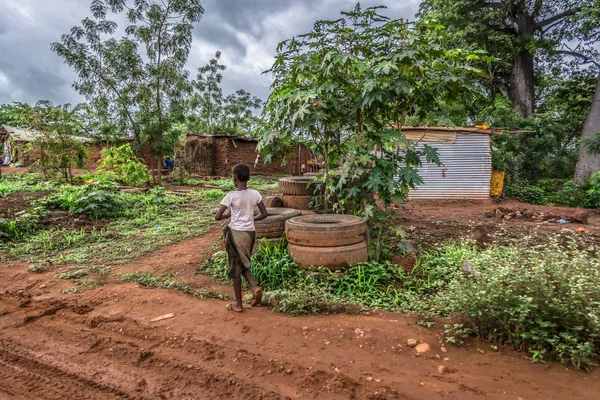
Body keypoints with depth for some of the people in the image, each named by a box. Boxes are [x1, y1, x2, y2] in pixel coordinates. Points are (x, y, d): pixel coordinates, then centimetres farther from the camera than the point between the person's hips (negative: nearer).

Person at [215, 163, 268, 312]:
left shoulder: (231, 195, -14)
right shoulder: (255, 194, -2)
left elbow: (217, 216, -14)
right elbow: (264, 214, 3)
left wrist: (226, 216, 7)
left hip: (236, 233, -4)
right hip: (250, 233, 5)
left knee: (235, 268, 8)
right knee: (243, 265, 23)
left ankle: (238, 304, 18)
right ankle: (254, 287, 0)